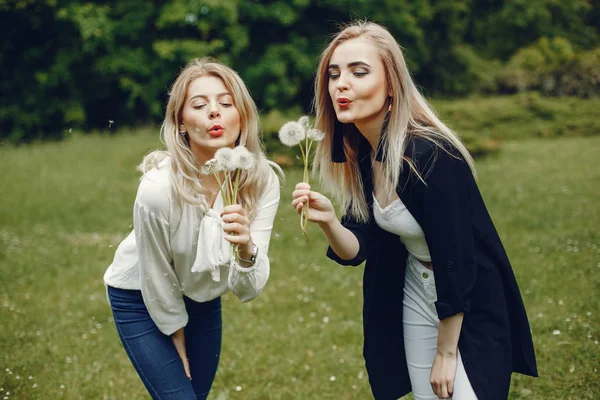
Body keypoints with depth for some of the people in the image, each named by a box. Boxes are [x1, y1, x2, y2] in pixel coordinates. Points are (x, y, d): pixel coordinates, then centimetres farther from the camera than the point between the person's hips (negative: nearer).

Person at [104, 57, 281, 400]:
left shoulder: (262, 181, -23)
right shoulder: (159, 188, -34)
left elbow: (248, 290, -25)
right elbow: (156, 277, -18)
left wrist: (247, 249, -45)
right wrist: (177, 336, -4)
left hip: (203, 298, 4)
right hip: (142, 299, -4)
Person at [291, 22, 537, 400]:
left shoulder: (429, 154, -28)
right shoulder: (359, 154, -4)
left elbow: (455, 260, -24)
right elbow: (358, 250, -3)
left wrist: (446, 353, -16)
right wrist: (328, 221, -25)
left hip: (472, 307, -7)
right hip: (417, 298, 7)